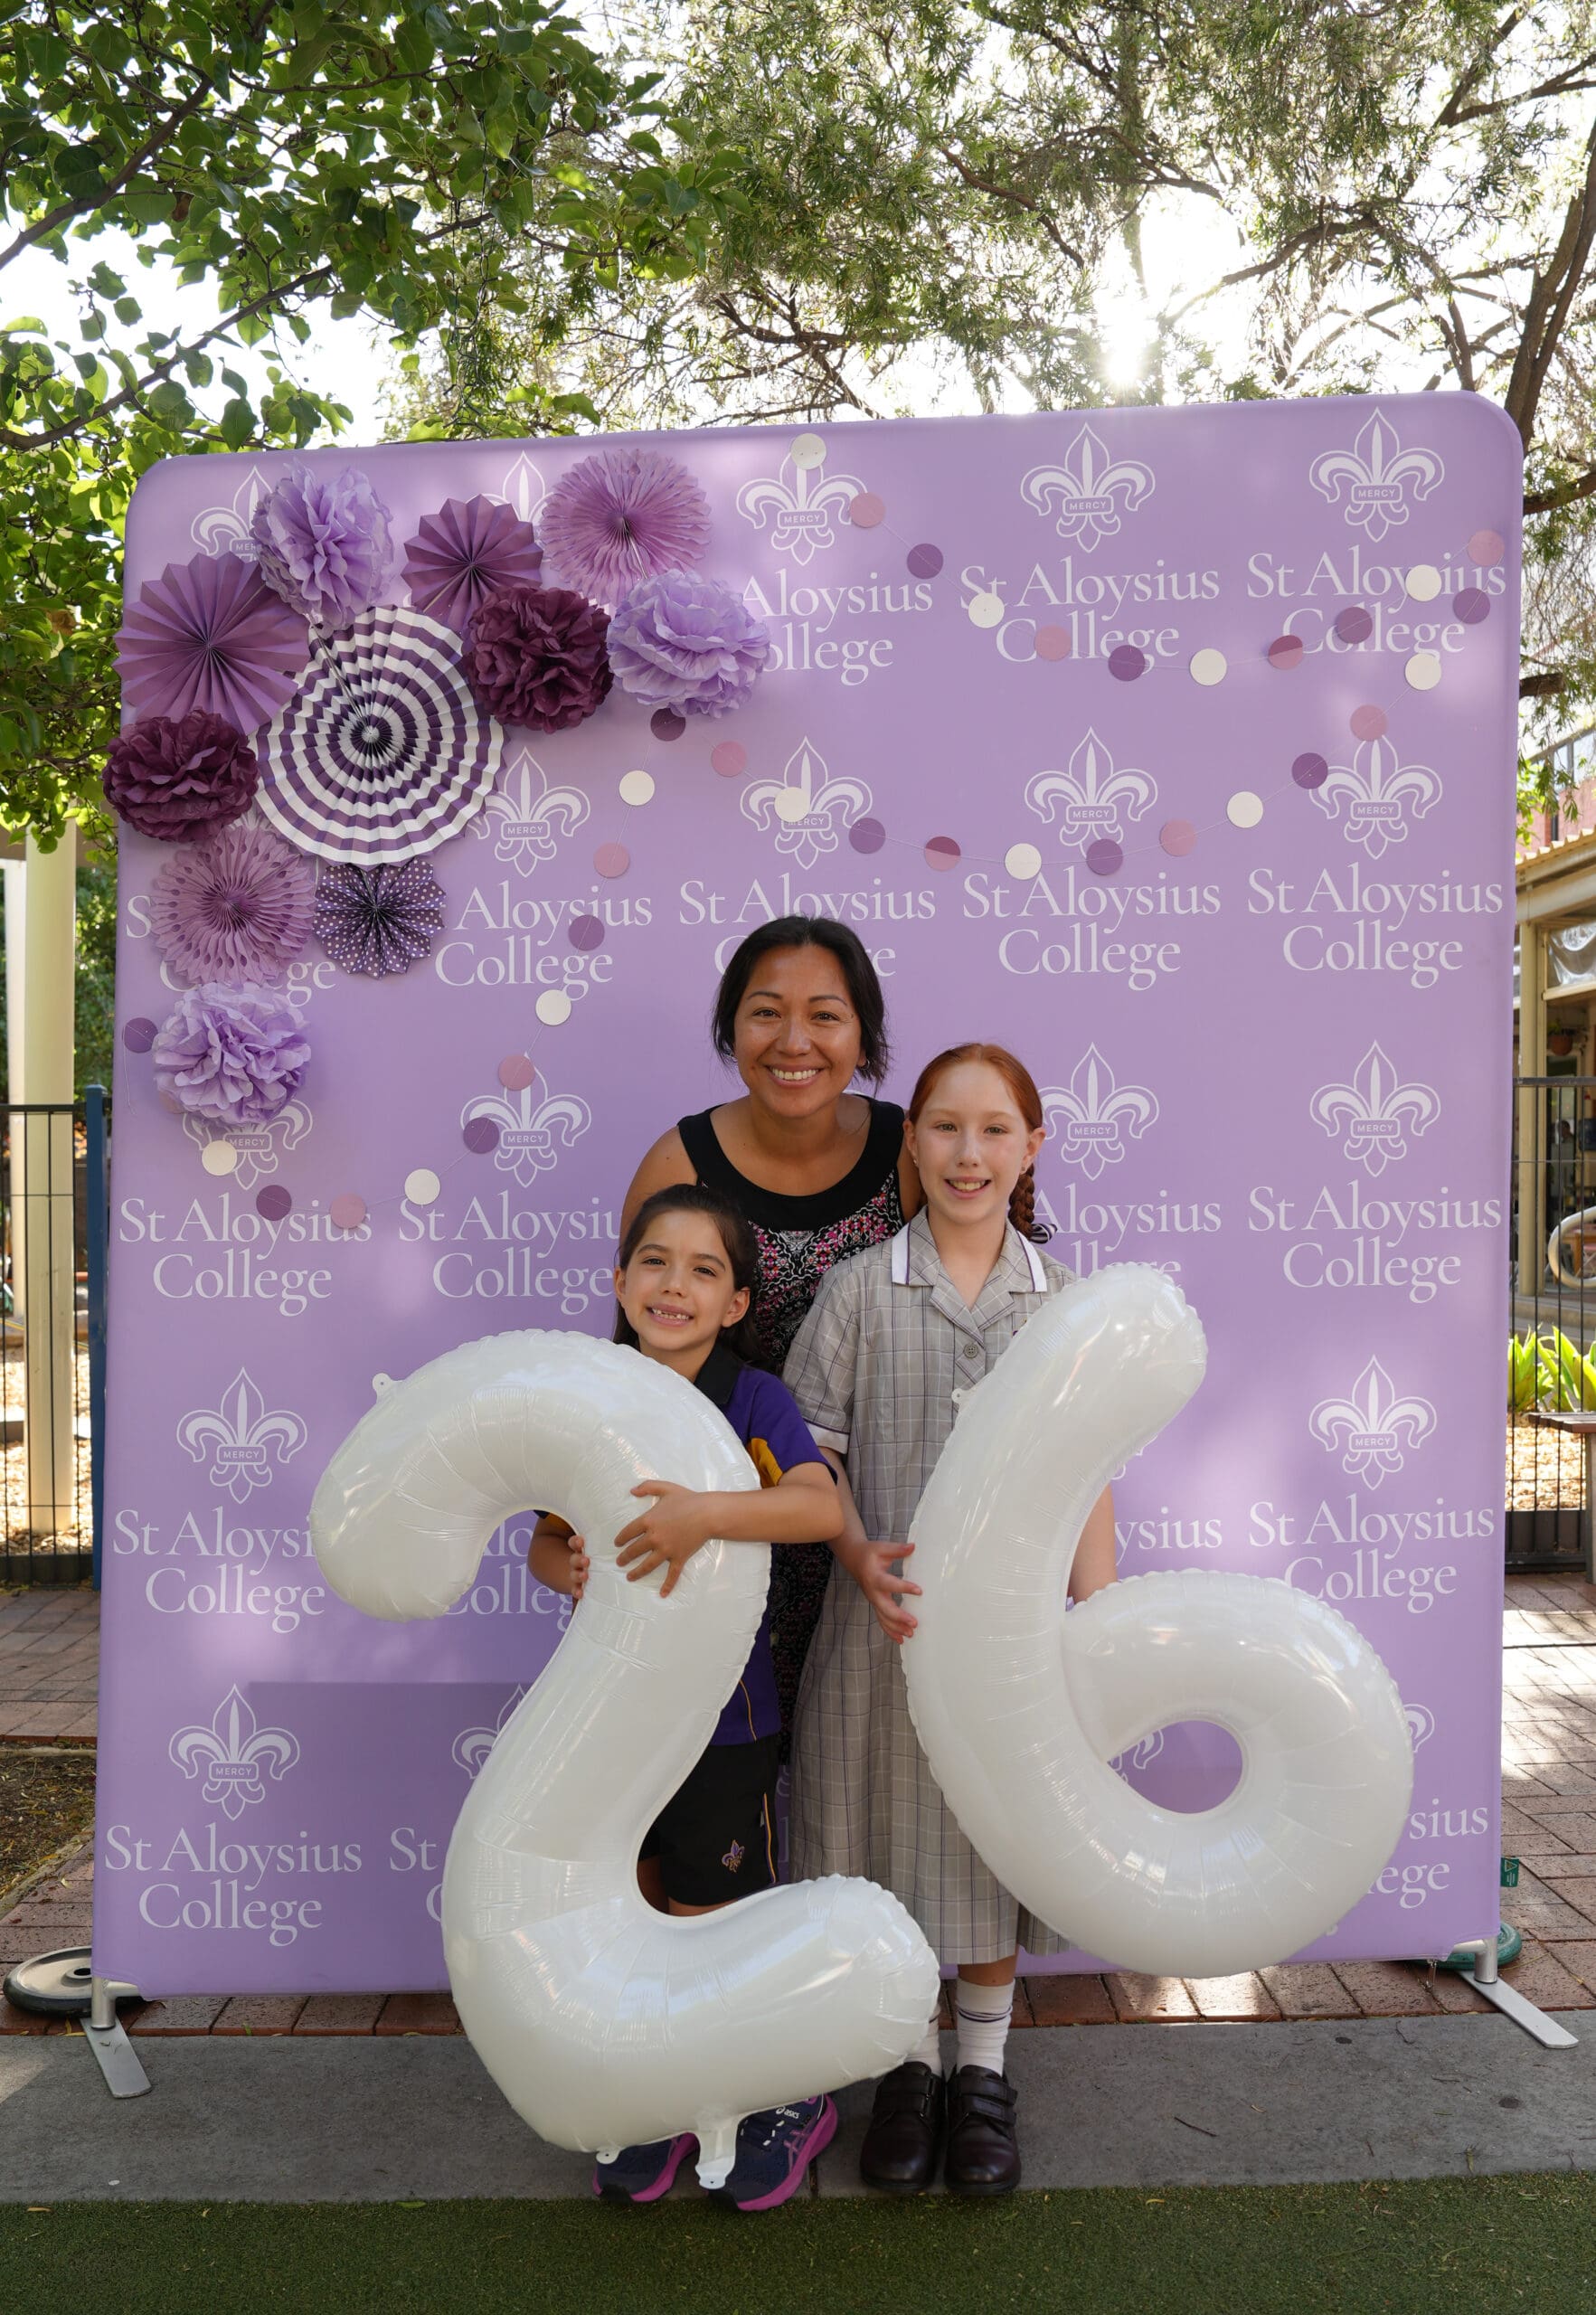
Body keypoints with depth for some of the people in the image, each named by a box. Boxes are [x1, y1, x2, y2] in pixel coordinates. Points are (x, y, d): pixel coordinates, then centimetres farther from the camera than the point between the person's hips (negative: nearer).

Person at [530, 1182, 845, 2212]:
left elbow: (822, 1507, -29)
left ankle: (794, 2098, 34)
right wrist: (571, 1571, -15)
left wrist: (706, 1513, -41)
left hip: (721, 1711, -4)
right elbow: (547, 1541, 7)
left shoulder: (753, 1399, -13)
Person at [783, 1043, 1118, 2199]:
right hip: (890, 1618, -1)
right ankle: (910, 2065, 33)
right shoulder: (860, 1289, -3)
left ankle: (984, 2068, 35)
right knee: (897, 1838, 10)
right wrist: (860, 1556, -19)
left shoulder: (1066, 1298, 2)